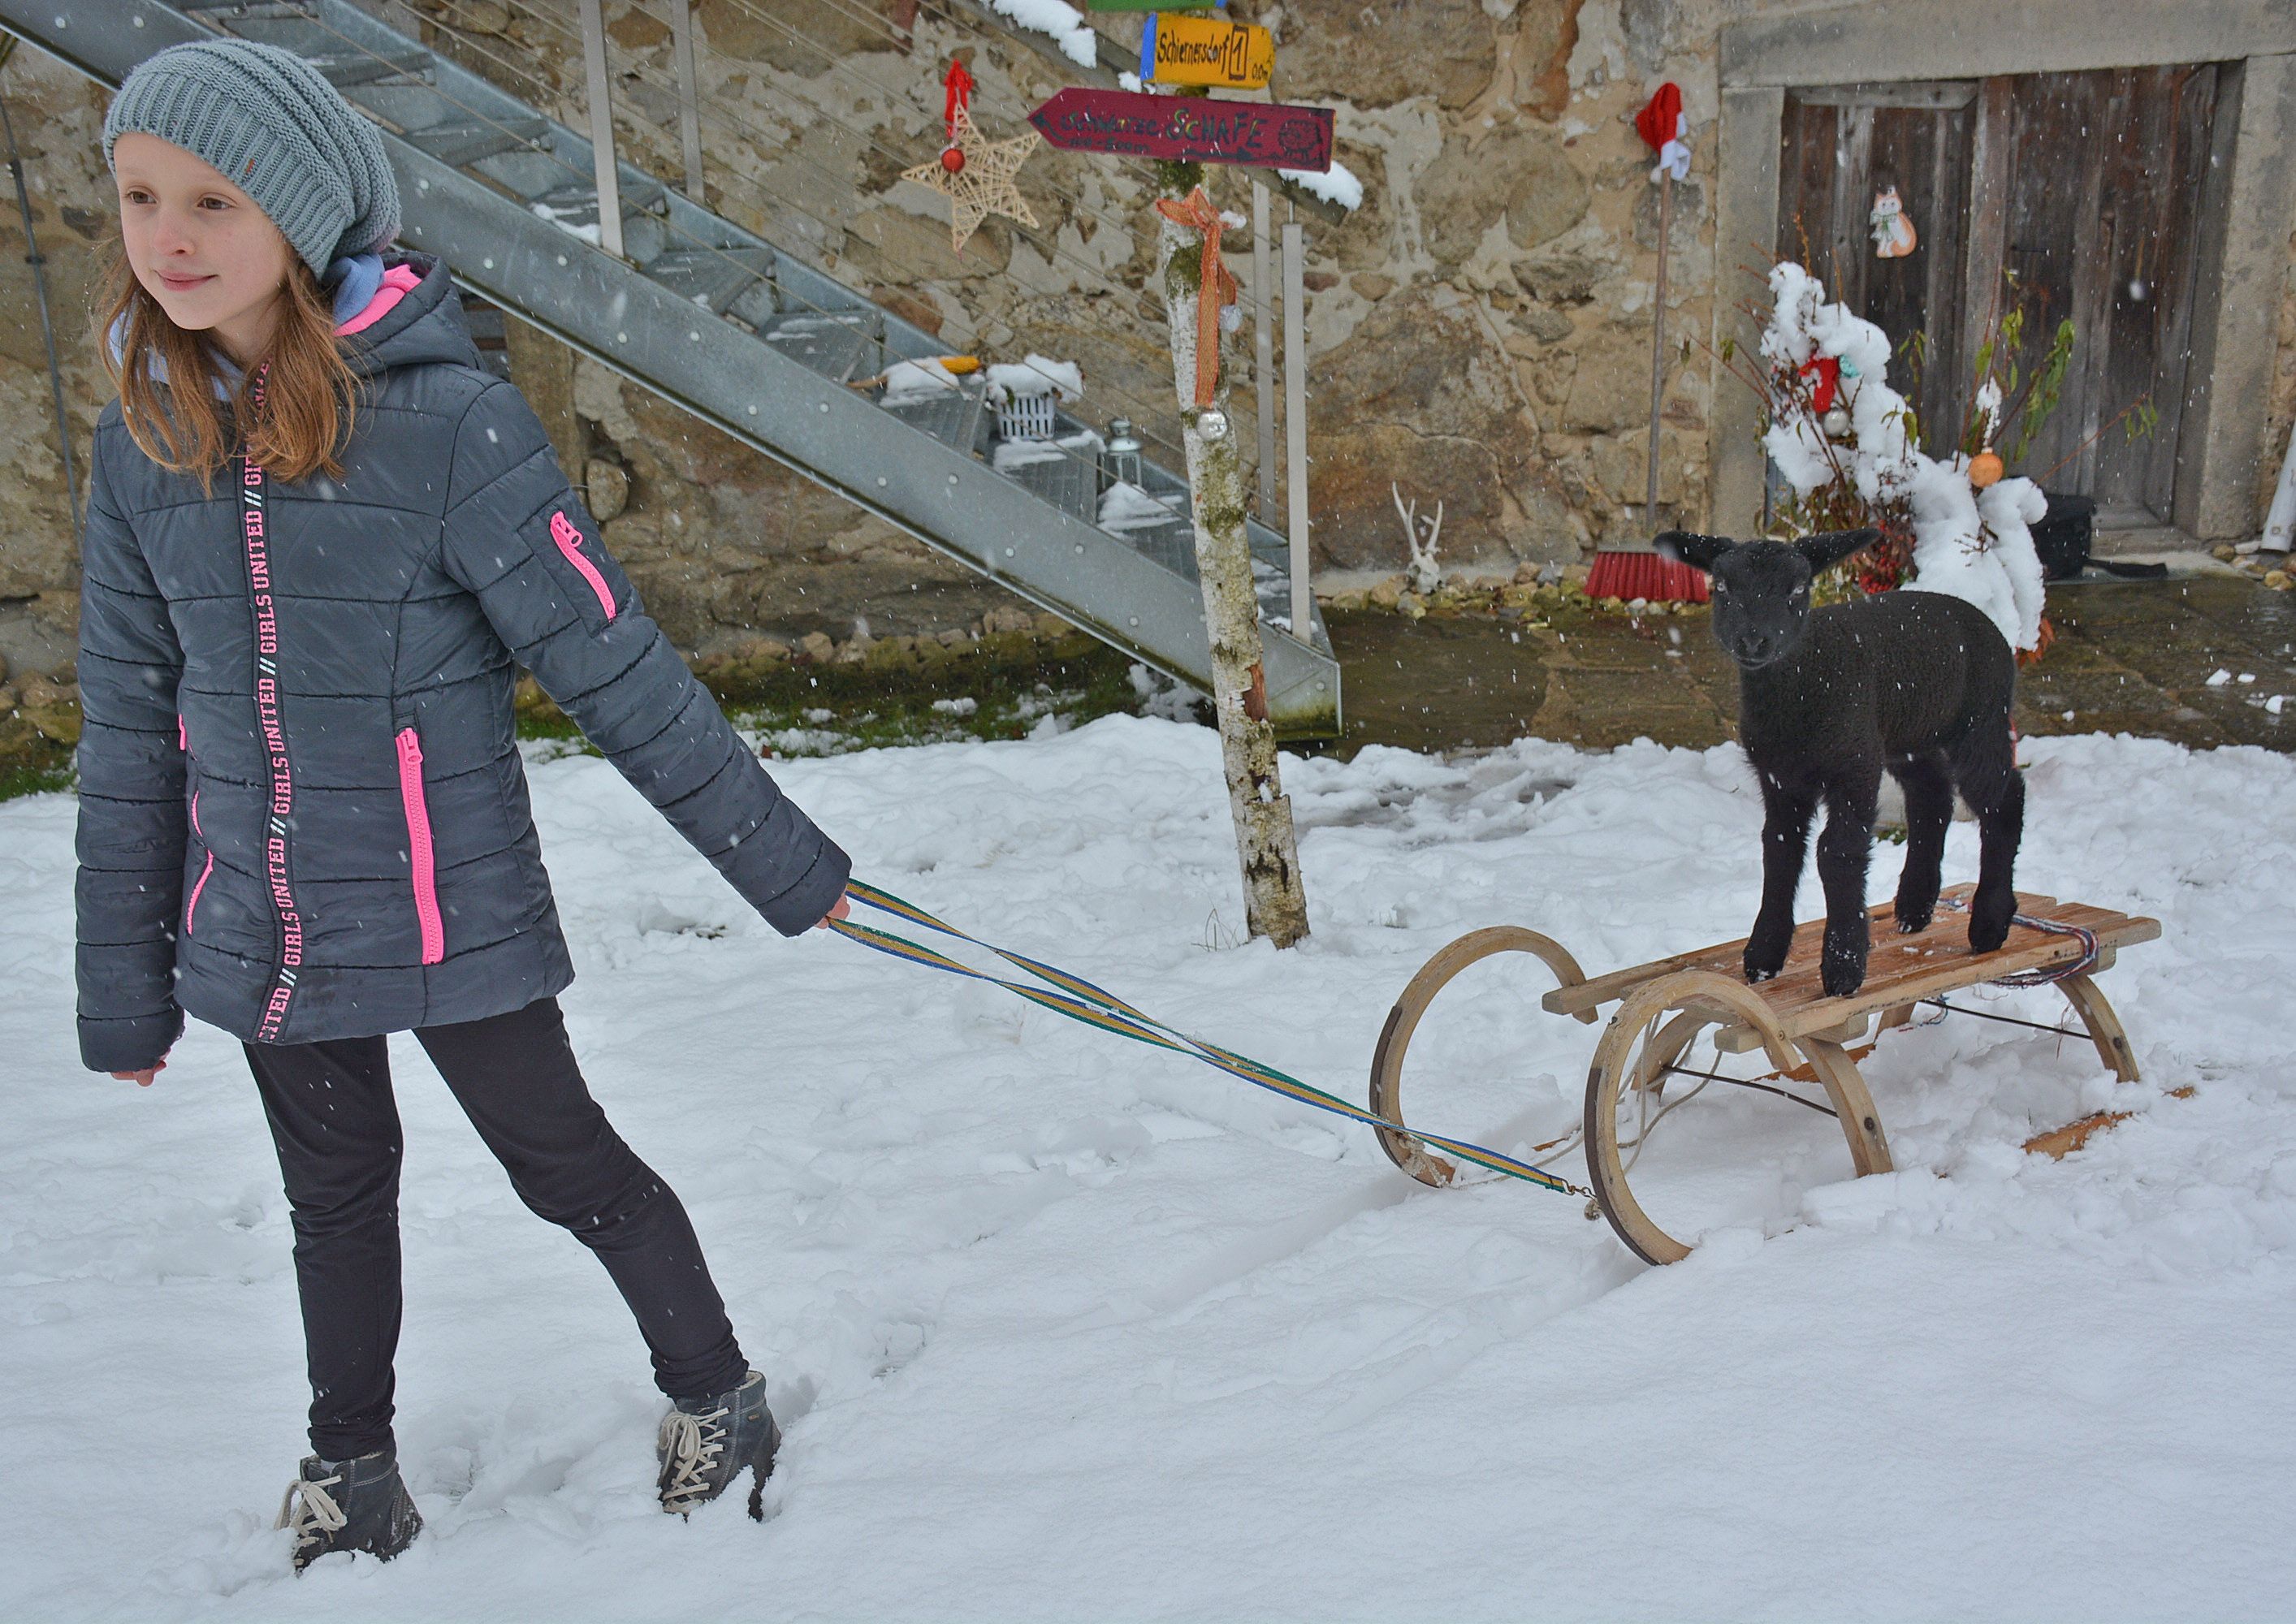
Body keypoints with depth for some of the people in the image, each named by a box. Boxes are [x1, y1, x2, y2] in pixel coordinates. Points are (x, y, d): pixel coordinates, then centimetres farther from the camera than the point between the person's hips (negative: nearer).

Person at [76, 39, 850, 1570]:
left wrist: (782, 858, -10)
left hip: (449, 918, -5)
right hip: (258, 927, 5)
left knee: (567, 1167, 11)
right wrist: (125, 977, 10)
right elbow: (132, 728, 6)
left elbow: (614, 667, -15)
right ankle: (352, 1475, 43)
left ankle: (716, 1394, 35)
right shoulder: (146, 440, -1)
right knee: (337, 1197, 21)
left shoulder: (447, 421, -18)